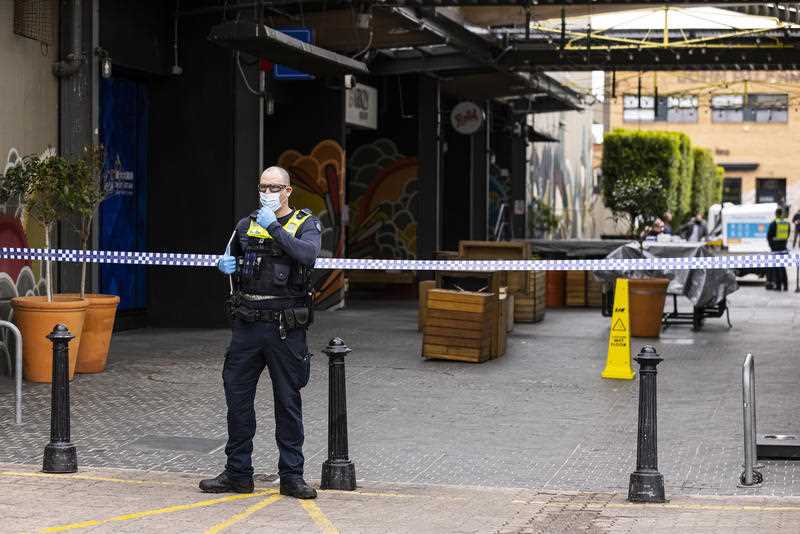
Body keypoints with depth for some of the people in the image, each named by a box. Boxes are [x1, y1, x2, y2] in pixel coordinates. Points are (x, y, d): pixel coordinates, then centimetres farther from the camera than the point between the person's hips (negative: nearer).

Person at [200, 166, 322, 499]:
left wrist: (274, 227, -21)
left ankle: (291, 476, 11)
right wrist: (224, 264, 2)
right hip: (247, 324, 4)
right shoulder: (246, 225, 13)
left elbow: (308, 254, -19)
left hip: (285, 327, -4)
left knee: (288, 402, 3)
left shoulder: (305, 224, 2)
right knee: (237, 399, 6)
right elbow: (227, 259, 25)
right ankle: (237, 474, 16)